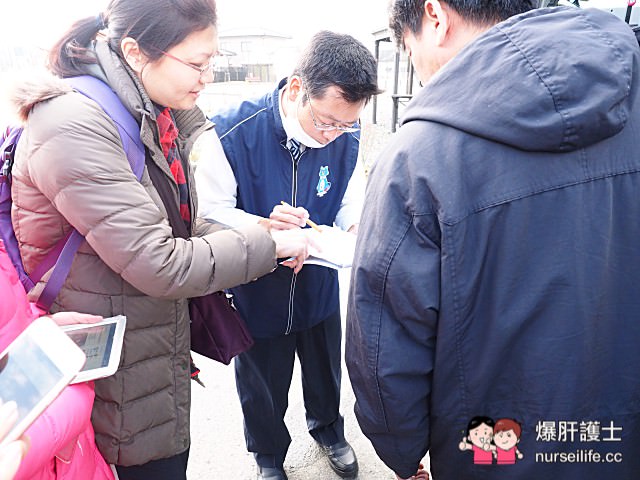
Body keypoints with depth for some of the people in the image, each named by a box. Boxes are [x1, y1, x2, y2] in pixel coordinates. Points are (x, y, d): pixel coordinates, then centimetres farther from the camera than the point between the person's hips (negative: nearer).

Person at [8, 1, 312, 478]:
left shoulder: (154, 117, 3)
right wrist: (268, 244, -18)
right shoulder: (73, 127, -24)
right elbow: (160, 266, -28)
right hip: (120, 381, -8)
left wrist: (255, 232, -9)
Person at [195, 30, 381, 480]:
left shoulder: (346, 138, -14)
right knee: (262, 388, 20)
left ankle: (328, 427, 60)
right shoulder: (232, 132, -26)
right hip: (257, 290, -3)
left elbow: (352, 202, -2)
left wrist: (356, 228, -25)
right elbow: (211, 211, -21)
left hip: (320, 286, 3)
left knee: (325, 372, 27)